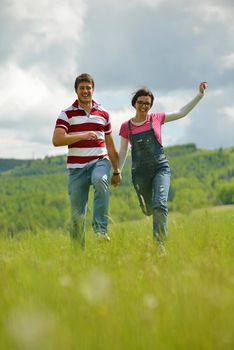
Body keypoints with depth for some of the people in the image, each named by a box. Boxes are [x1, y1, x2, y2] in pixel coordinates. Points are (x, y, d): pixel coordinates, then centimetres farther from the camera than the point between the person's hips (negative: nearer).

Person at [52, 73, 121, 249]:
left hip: (100, 162, 1)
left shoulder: (103, 114, 12)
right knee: (77, 213, -1)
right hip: (77, 167, -1)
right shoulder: (67, 114, 3)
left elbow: (110, 145, 17)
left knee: (101, 181, -35)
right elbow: (56, 140, -11)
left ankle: (101, 229, -34)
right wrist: (83, 136, -19)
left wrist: (117, 171, 16)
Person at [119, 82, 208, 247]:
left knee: (160, 204, -22)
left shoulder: (156, 118, 4)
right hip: (140, 173, 1)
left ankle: (160, 243, -19)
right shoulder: (126, 127, 4)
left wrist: (200, 94, 5)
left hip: (161, 168, -1)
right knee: (148, 209, 11)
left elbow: (182, 112, 9)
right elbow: (122, 153, 13)